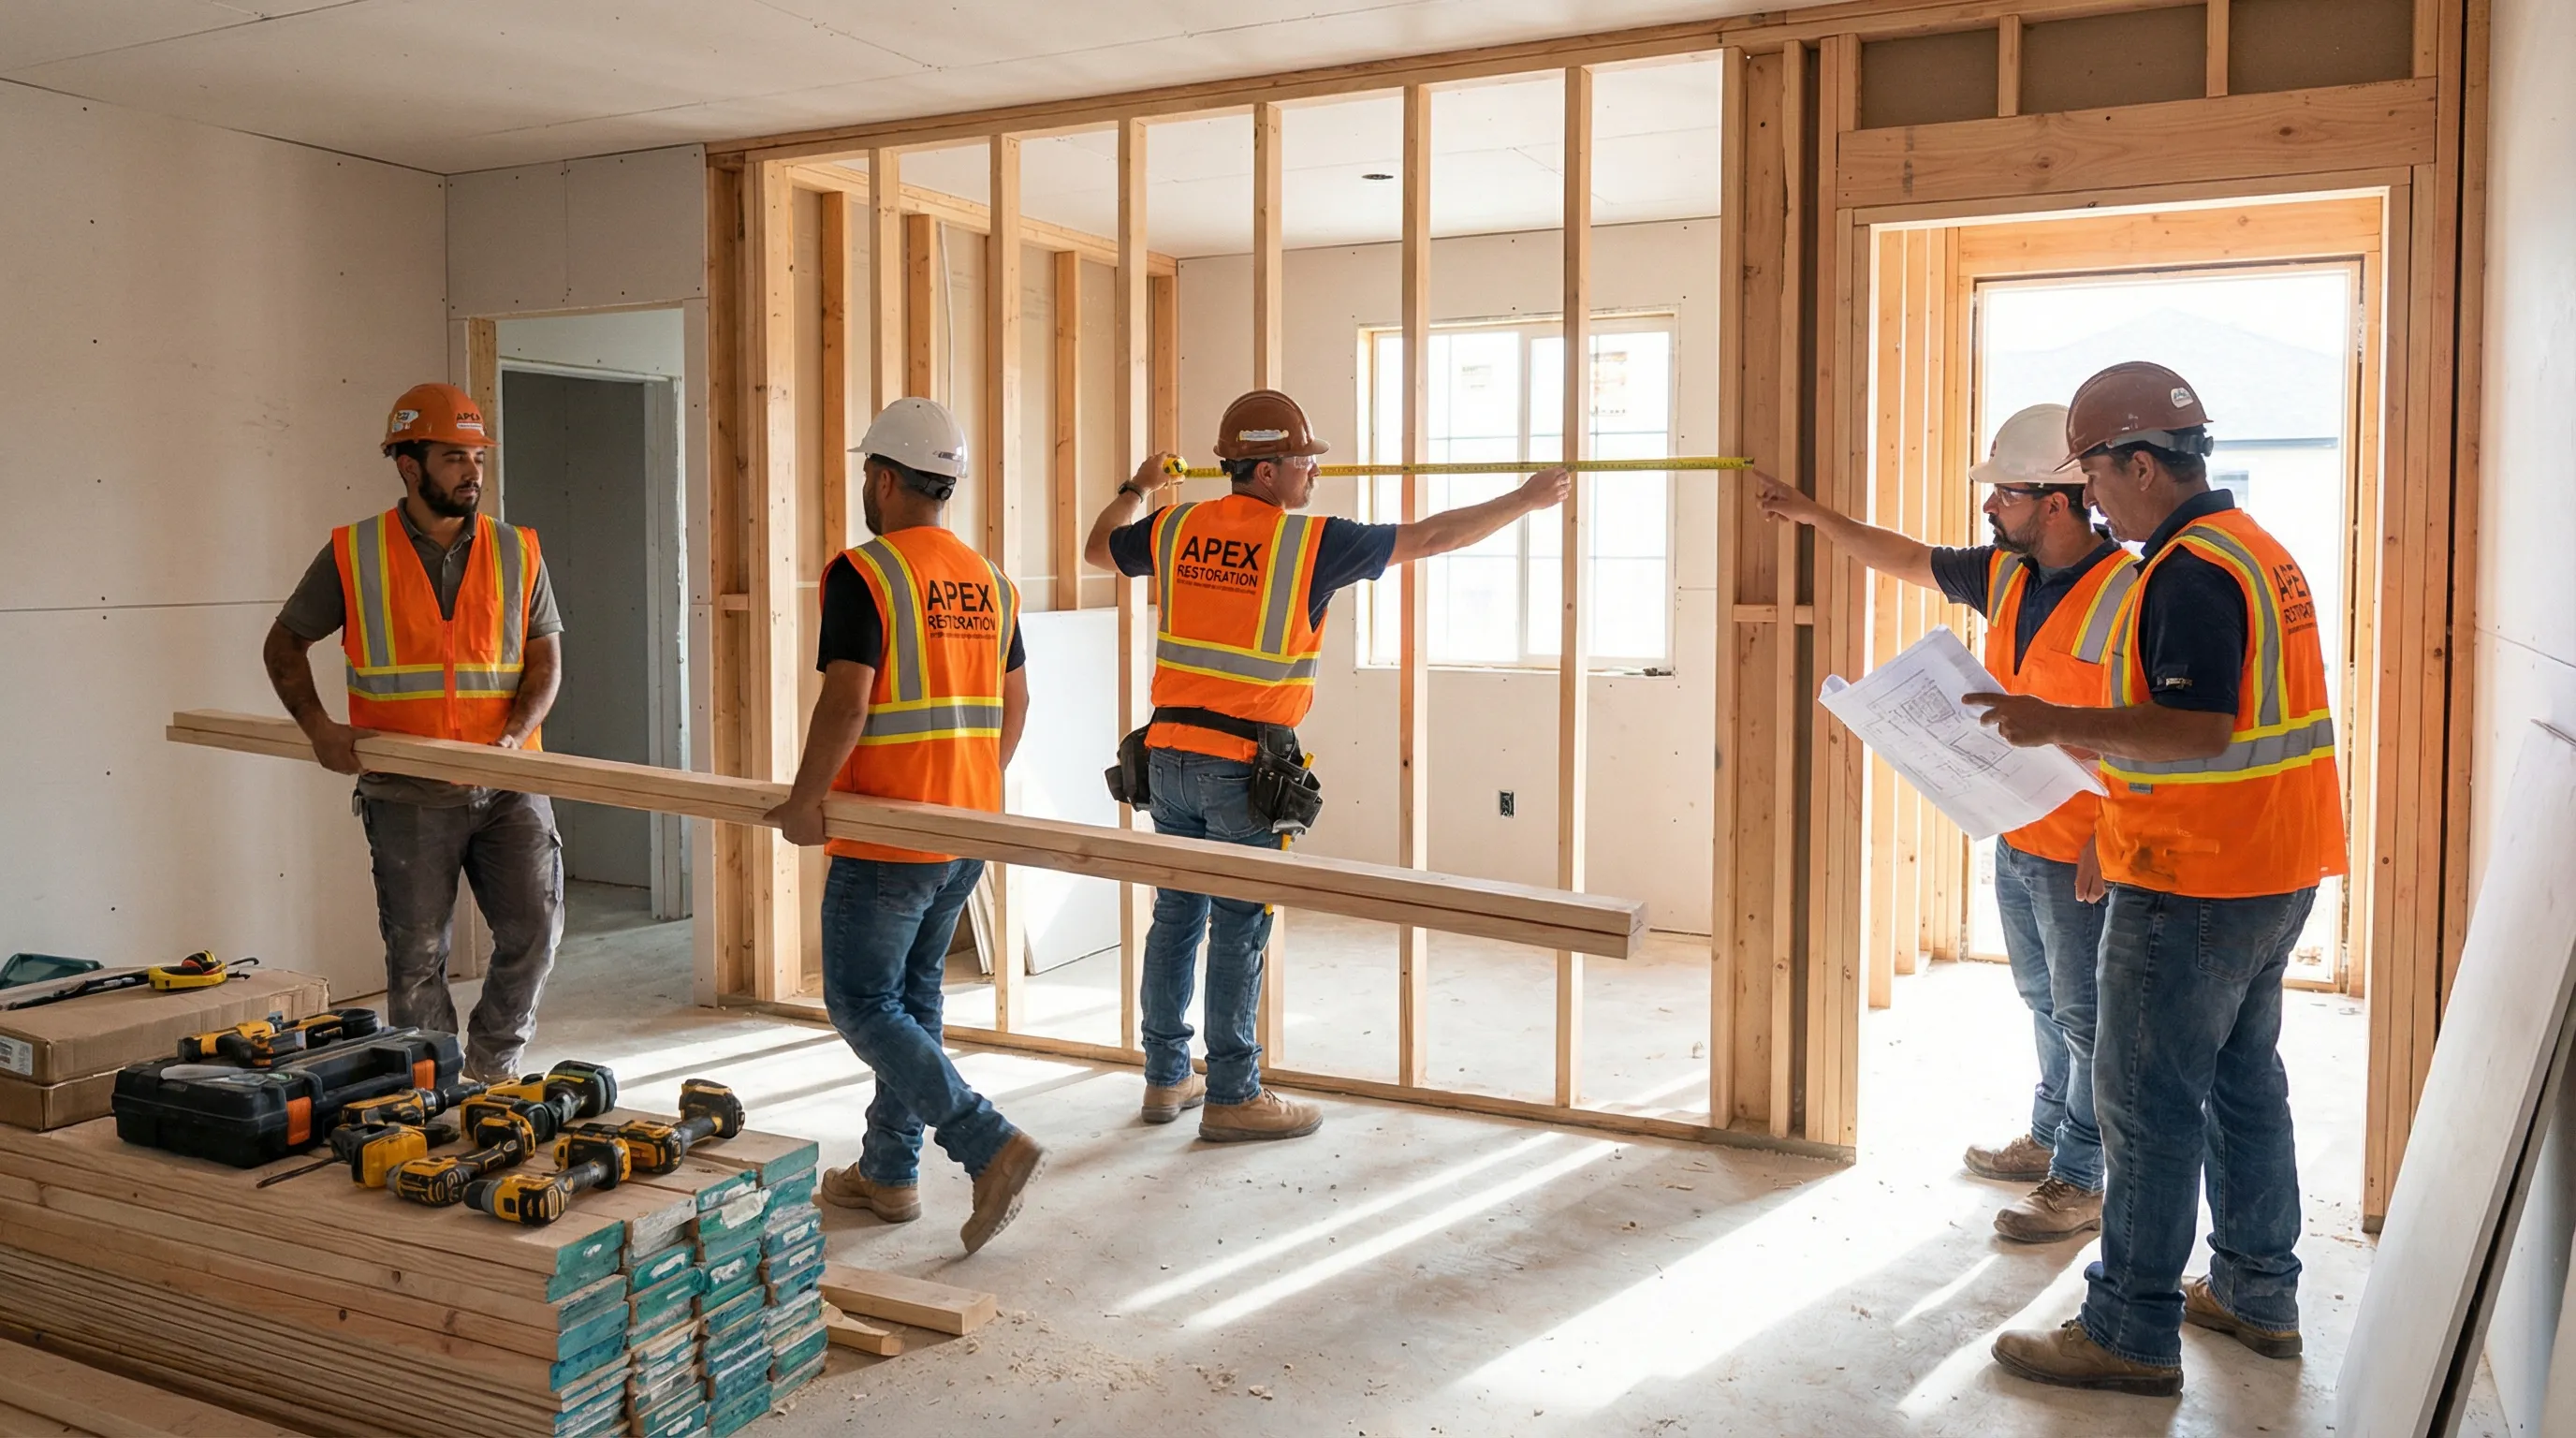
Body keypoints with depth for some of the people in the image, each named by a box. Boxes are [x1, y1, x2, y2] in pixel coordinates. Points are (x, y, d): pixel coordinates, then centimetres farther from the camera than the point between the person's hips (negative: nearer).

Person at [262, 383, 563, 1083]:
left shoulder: (516, 552, 5)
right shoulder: (354, 555, 0)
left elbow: (545, 659, 5)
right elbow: (284, 642, 9)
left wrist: (514, 736, -12)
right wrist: (317, 726, -5)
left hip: (507, 786, 1)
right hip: (408, 794, -1)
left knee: (535, 927, -5)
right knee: (417, 957, 7)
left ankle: (491, 1068, 17)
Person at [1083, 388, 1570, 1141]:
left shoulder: (1178, 529, 6)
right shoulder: (1310, 542, -9)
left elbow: (1099, 548, 26)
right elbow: (1429, 538, -4)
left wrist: (1135, 490, 44)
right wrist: (1526, 499, 7)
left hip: (1168, 754, 6)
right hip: (1242, 766, -6)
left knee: (1177, 915, 15)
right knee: (1239, 929, 2)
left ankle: (1166, 1079, 25)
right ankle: (1232, 1097, 10)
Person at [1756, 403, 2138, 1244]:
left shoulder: (2129, 596, -20)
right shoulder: (2003, 575, 5)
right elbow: (1908, 559, 20)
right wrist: (1814, 516, 20)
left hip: (2082, 855, -8)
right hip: (2015, 837, 8)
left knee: (2086, 1017, 3)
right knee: (2044, 1001, 21)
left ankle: (2081, 1182, 14)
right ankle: (2048, 1139, 36)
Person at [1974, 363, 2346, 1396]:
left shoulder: (2192, 570, -20)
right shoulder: (2251, 546, 13)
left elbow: (2199, 729, -28)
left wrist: (2060, 722, -24)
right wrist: (2092, 739, 15)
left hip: (2193, 884, -10)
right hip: (2270, 877, 10)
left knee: (2148, 1105, -3)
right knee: (2243, 1081, 19)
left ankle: (2130, 1333, 6)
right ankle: (2257, 1294, 32)